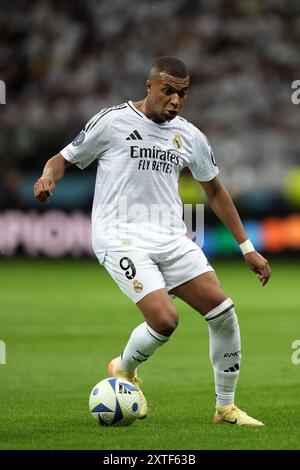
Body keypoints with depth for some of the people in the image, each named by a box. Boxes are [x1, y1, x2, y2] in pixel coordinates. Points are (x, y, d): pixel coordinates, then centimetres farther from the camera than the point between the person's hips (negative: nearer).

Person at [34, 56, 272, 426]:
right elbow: (64, 158, 6)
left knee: (223, 310, -8)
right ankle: (124, 369, 13)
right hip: (120, 237, -5)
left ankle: (225, 407, 8)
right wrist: (49, 176, -19)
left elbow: (215, 191, 22)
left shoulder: (189, 136, 11)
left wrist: (247, 247, 20)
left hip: (170, 238, 5)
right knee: (164, 319, -22)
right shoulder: (112, 121, -2)